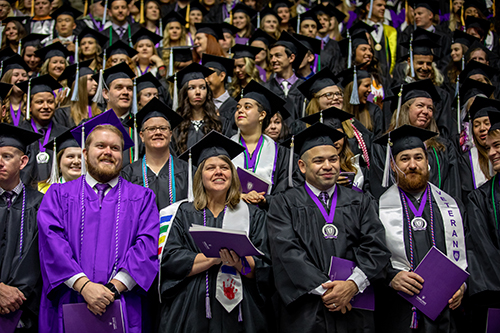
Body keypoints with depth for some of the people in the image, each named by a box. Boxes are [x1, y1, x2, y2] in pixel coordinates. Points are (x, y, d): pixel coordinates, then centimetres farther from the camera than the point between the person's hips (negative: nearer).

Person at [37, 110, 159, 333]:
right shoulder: (58, 194, 11)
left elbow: (147, 246, -4)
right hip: (67, 309, 0)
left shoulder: (142, 198, 10)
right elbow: (53, 242, -4)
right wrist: (83, 285, -17)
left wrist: (114, 287, -17)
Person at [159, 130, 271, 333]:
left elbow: (265, 269, -2)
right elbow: (170, 261, -7)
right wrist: (215, 257, -17)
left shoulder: (253, 216, 6)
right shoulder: (184, 214, 5)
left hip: (238, 314, 1)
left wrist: (241, 263, -21)